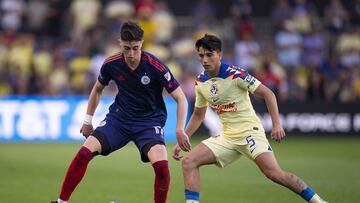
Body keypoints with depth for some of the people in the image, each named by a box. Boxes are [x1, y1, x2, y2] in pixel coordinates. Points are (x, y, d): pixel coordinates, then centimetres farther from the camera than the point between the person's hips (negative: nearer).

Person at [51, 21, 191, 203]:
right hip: (119, 118, 3)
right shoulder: (111, 64, -10)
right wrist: (87, 121, 14)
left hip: (149, 121, -3)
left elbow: (181, 99, -15)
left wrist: (180, 129, -26)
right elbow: (98, 89, 12)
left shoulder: (155, 66, -20)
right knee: (85, 152, -16)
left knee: (161, 165, -27)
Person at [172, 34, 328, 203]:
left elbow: (267, 94, -12)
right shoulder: (200, 82, 6)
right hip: (227, 137, 7)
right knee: (188, 161, -8)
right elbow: (198, 115, 20)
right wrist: (181, 141, 14)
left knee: (274, 173, -21)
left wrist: (276, 124, -21)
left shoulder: (235, 74, -13)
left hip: (249, 131, -6)